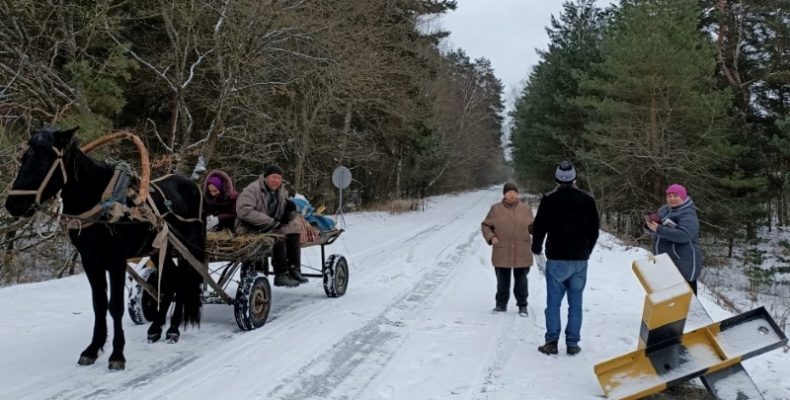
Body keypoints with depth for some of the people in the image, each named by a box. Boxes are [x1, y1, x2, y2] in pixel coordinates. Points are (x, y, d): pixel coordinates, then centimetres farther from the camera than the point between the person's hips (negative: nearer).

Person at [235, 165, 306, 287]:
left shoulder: (282, 192, 11)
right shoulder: (252, 189, -10)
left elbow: (287, 218, 13)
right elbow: (244, 211, -25)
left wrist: (290, 210, -12)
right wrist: (270, 221, -26)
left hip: (271, 226, 7)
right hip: (250, 229, -7)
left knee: (293, 227, -17)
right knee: (277, 234, -31)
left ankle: (294, 270, -17)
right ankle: (281, 275, -28)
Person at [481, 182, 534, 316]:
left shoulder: (526, 209, 5)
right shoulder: (496, 209, 2)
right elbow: (485, 225, 8)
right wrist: (491, 237, -7)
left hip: (521, 254, 0)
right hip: (502, 253, 0)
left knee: (521, 281, 7)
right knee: (502, 281, 10)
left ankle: (522, 305, 20)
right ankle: (501, 304, 24)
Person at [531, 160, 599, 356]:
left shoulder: (549, 199, -5)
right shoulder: (587, 200, 3)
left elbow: (539, 227, -2)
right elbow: (595, 228, 11)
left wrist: (537, 248, 16)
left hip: (556, 259, -2)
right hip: (580, 259, 2)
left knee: (553, 303, 3)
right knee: (575, 303, 6)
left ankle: (552, 342, 2)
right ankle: (572, 344, 7)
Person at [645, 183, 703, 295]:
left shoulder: (688, 215, -16)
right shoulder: (664, 210, 9)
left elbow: (683, 235, -32)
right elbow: (653, 231, 12)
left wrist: (659, 229, -32)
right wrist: (650, 225, -12)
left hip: (683, 264, -8)